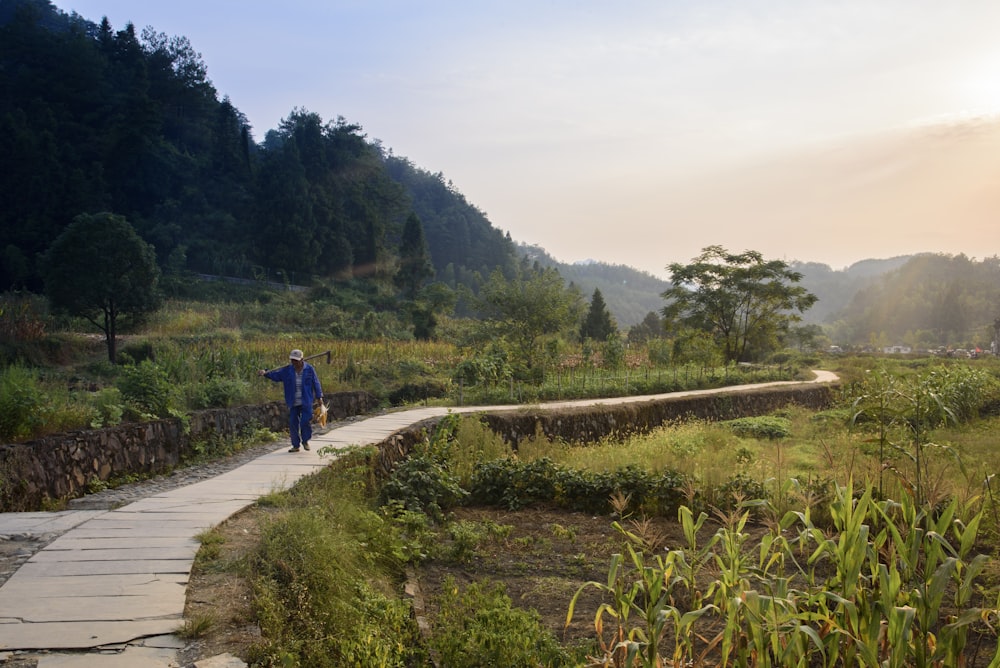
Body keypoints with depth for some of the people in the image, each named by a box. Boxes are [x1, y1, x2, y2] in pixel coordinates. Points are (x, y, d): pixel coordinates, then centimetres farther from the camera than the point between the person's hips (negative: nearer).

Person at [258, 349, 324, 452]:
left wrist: (319, 396, 1)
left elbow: (316, 383, 1)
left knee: (305, 422, -8)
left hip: (306, 402, -3)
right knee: (293, 423, 3)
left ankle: (305, 441, 20)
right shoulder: (287, 370, 1)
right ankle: (295, 445, 17)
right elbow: (275, 375, -2)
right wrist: (265, 373, -20)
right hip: (293, 403, 3)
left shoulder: (309, 369, -4)